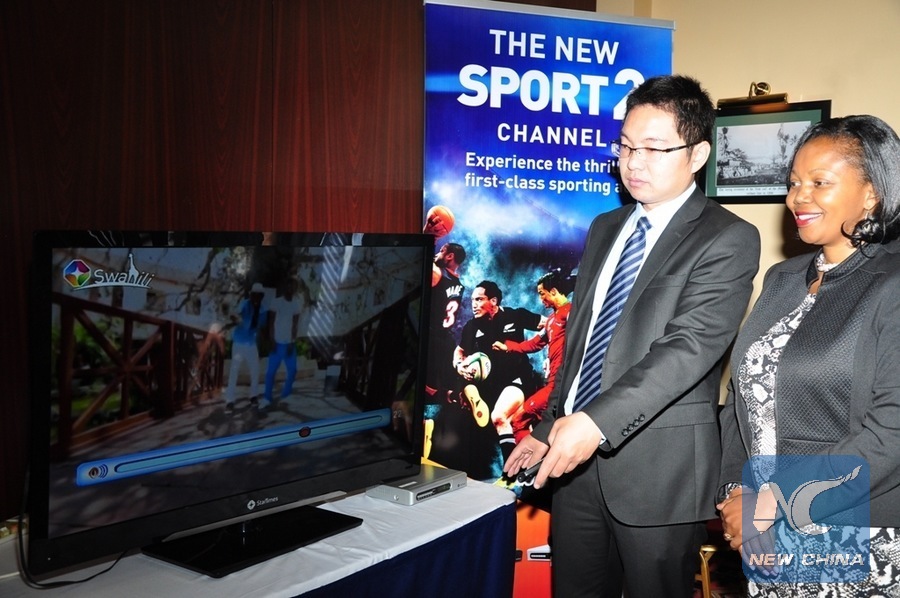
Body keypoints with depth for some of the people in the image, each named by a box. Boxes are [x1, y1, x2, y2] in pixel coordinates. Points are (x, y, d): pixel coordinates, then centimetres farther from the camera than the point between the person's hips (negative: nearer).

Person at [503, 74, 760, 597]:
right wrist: (550, 427, 12)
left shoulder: (728, 239, -8)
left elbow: (690, 346, -21)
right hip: (577, 456, 6)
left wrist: (597, 421, -30)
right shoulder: (605, 228, 13)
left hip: (661, 467, -6)